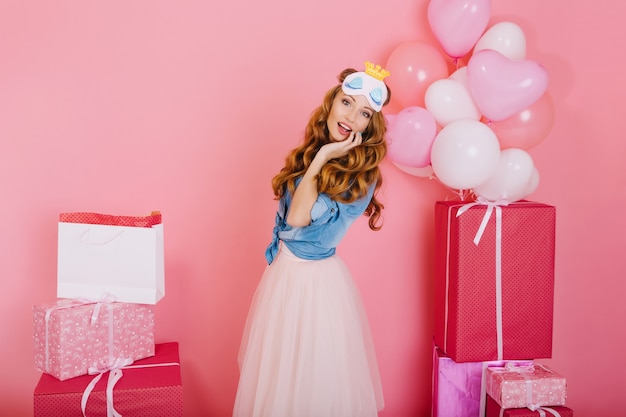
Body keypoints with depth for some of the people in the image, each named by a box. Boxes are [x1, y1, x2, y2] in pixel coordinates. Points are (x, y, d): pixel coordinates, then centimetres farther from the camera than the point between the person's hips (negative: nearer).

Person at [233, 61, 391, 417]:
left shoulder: (361, 176, -16)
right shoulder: (310, 152, 4)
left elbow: (299, 219, -23)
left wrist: (320, 159, -19)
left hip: (317, 284, -7)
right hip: (284, 273, 7)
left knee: (315, 382, 7)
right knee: (278, 379, 20)